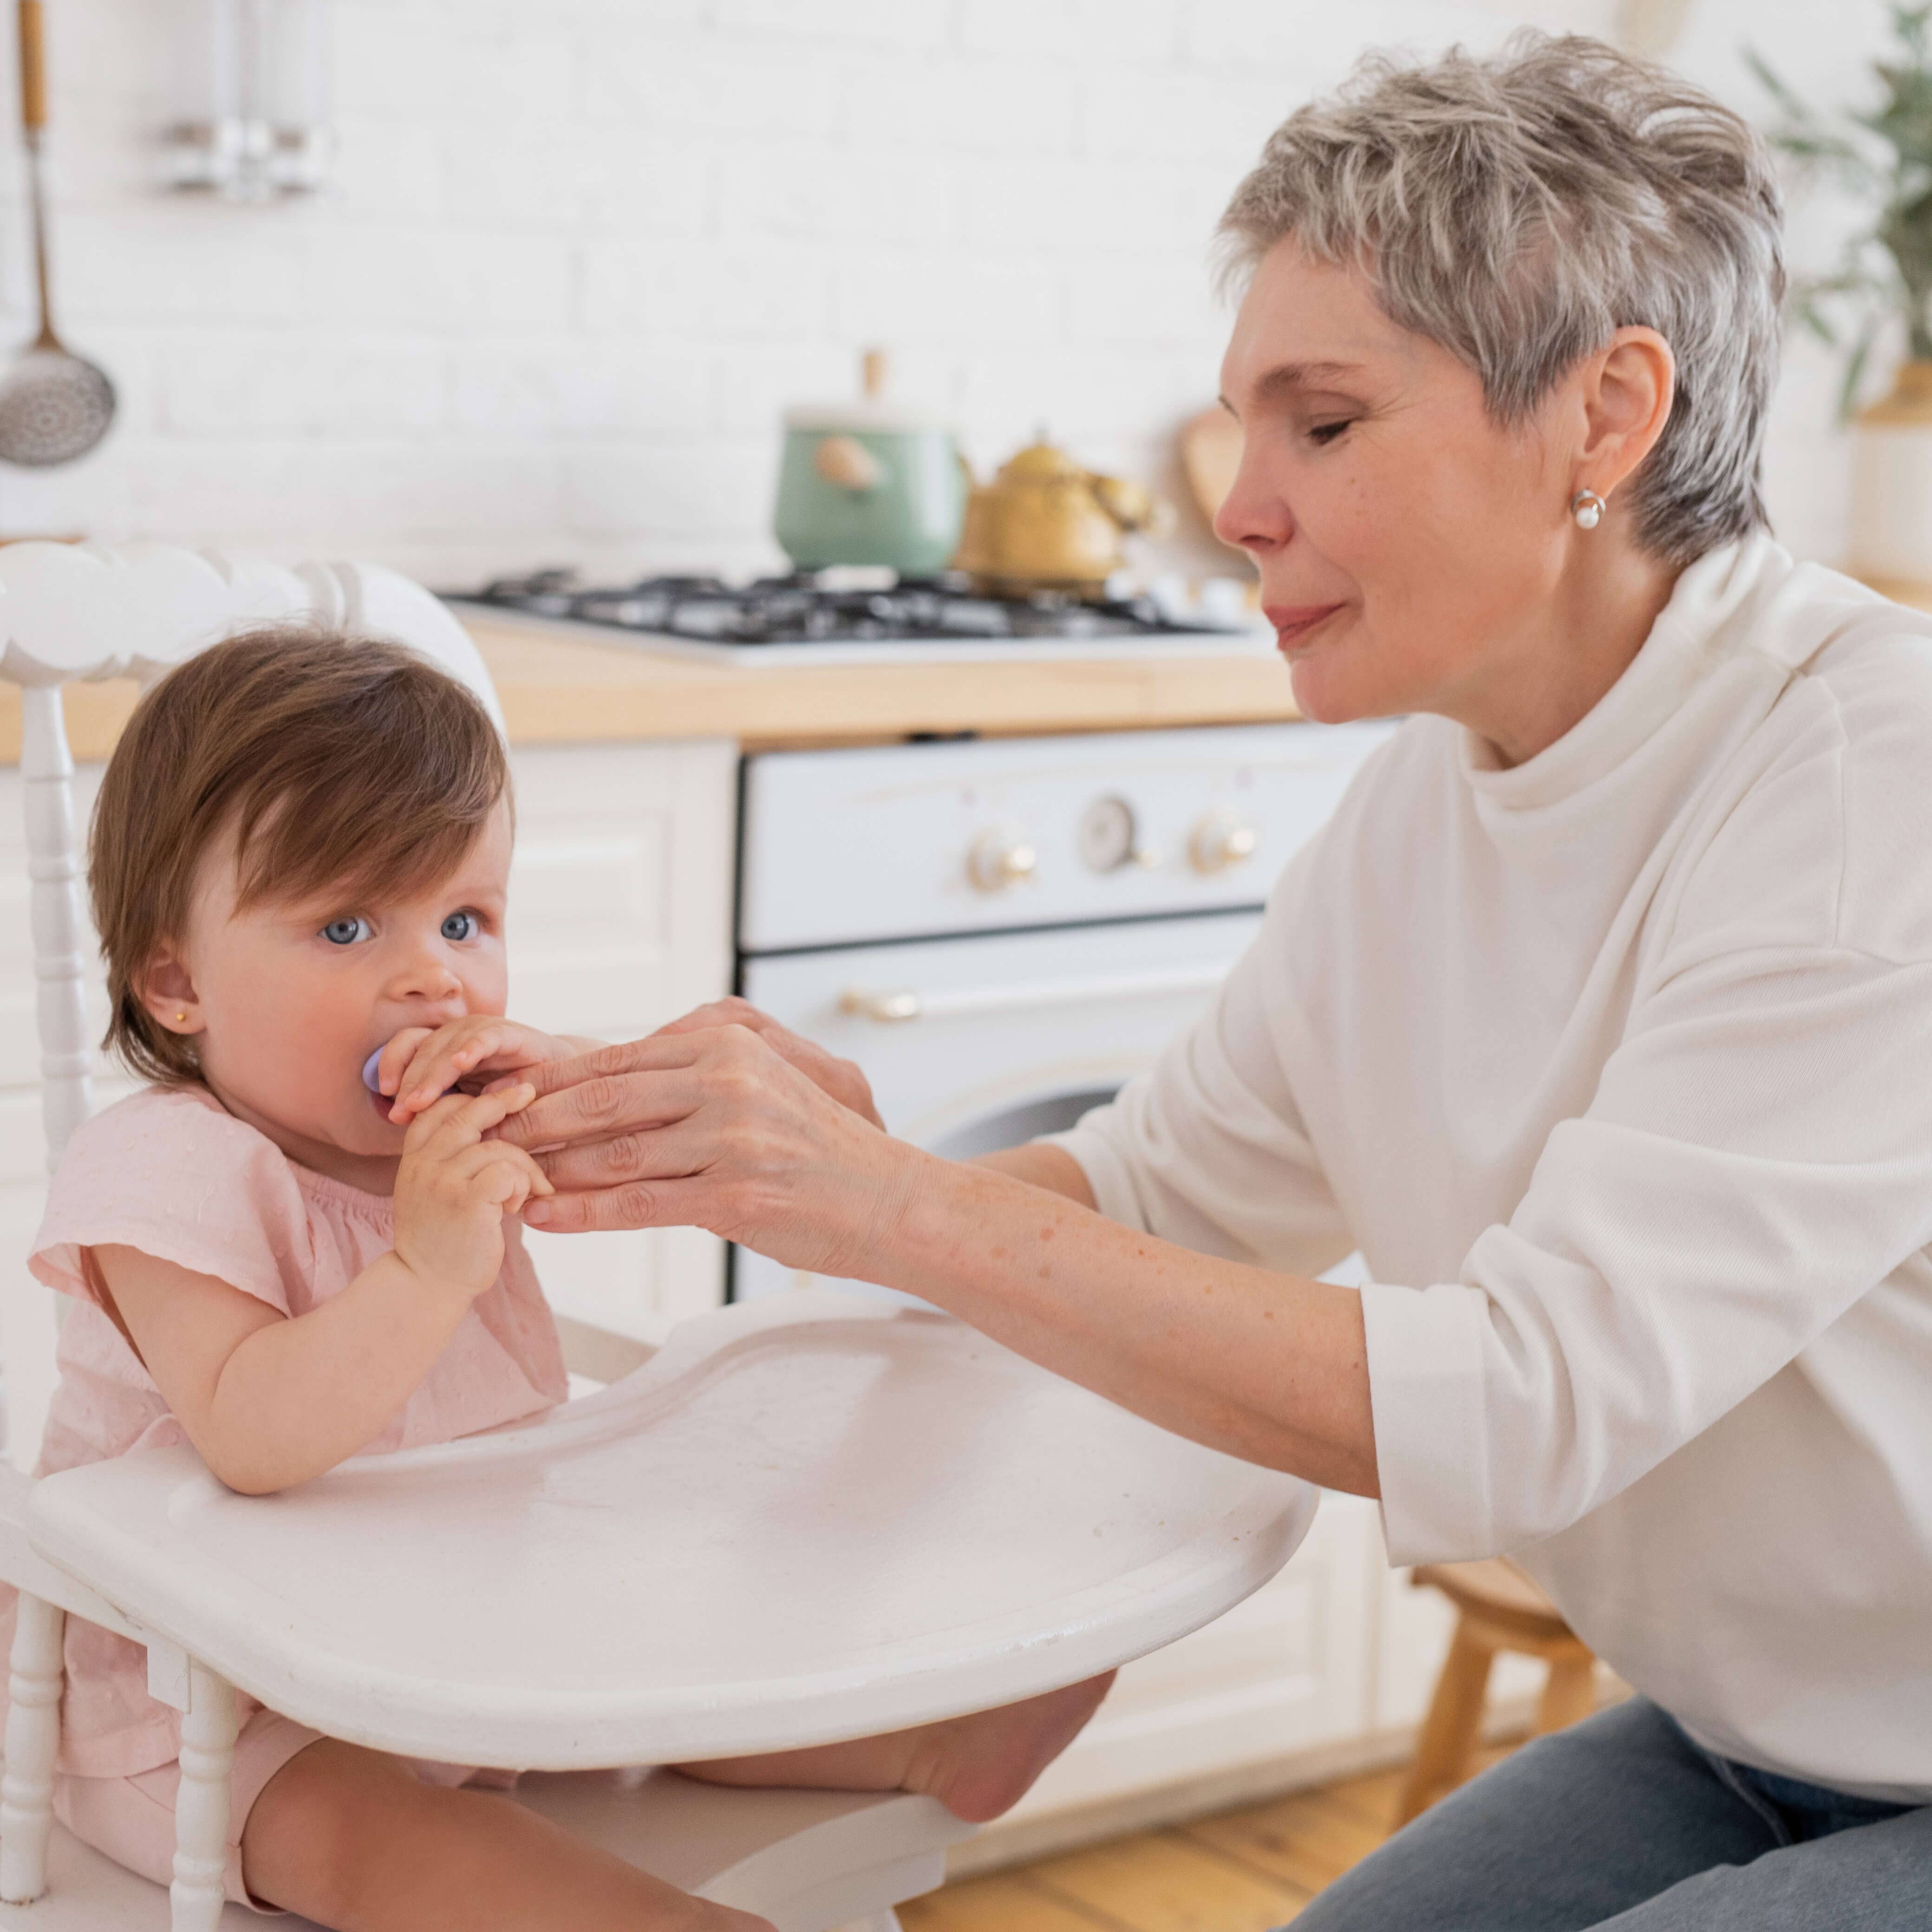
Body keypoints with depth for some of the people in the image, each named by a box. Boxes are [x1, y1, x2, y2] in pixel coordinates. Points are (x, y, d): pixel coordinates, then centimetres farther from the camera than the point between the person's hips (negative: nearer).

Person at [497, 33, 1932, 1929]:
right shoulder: (1432, 787, -1)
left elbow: (1530, 1402, -32)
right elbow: (1157, 1187, 6)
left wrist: (905, 1208, -31)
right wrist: (812, 1150, -14)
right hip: (1735, 1750, 7)